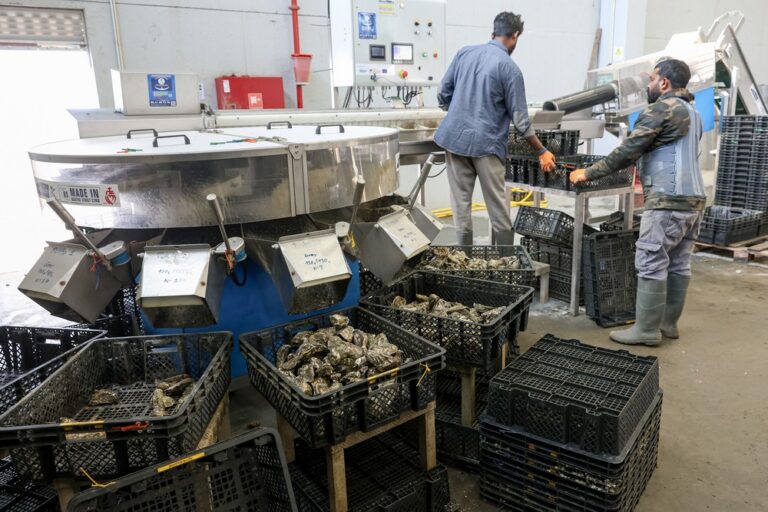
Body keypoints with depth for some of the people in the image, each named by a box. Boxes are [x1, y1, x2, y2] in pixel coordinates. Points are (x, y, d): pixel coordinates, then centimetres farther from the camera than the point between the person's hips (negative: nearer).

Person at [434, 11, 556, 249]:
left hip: (454, 138, 4)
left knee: (460, 202, 9)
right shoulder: (510, 68, -6)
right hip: (485, 143, -4)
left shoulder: (464, 52, 6)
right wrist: (542, 152, 3)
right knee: (497, 205, 7)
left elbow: (443, 94, 9)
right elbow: (520, 120, -6)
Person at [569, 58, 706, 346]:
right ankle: (669, 323, 20)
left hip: (668, 201, -9)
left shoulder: (661, 109, -7)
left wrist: (589, 173, -5)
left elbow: (628, 151, -11)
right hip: (694, 198, 10)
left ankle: (646, 330, -2)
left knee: (651, 264, -6)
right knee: (679, 265, 12)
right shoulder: (693, 113, 21)